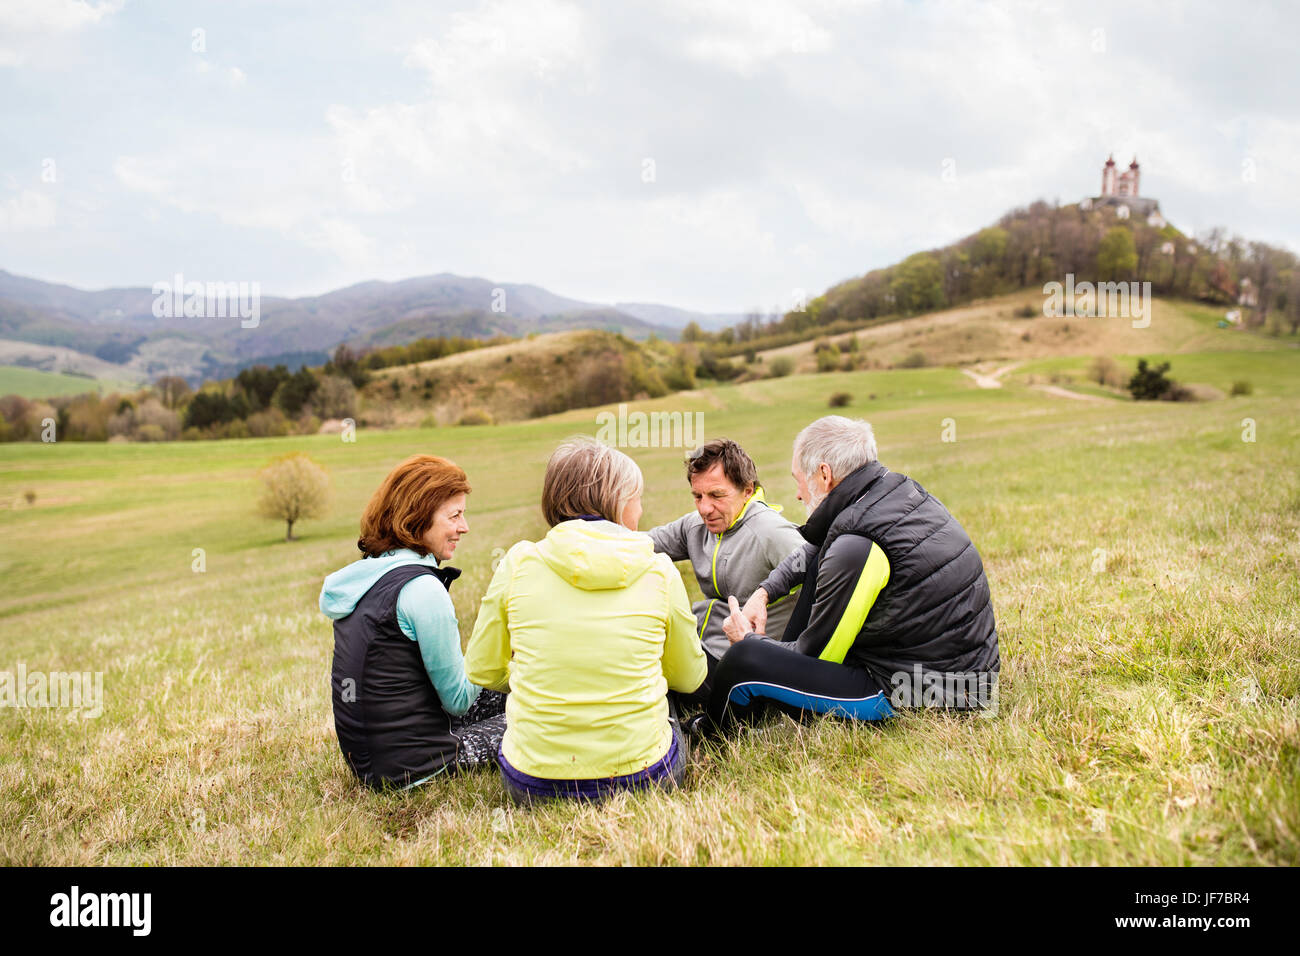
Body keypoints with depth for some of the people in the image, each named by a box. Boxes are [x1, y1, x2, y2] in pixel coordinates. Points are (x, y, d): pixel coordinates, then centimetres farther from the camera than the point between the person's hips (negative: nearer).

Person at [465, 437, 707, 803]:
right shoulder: (660, 571, -6)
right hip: (641, 779, 0)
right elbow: (689, 677, 9)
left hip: (532, 785, 1)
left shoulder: (519, 563, -5)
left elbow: (482, 671, 7)